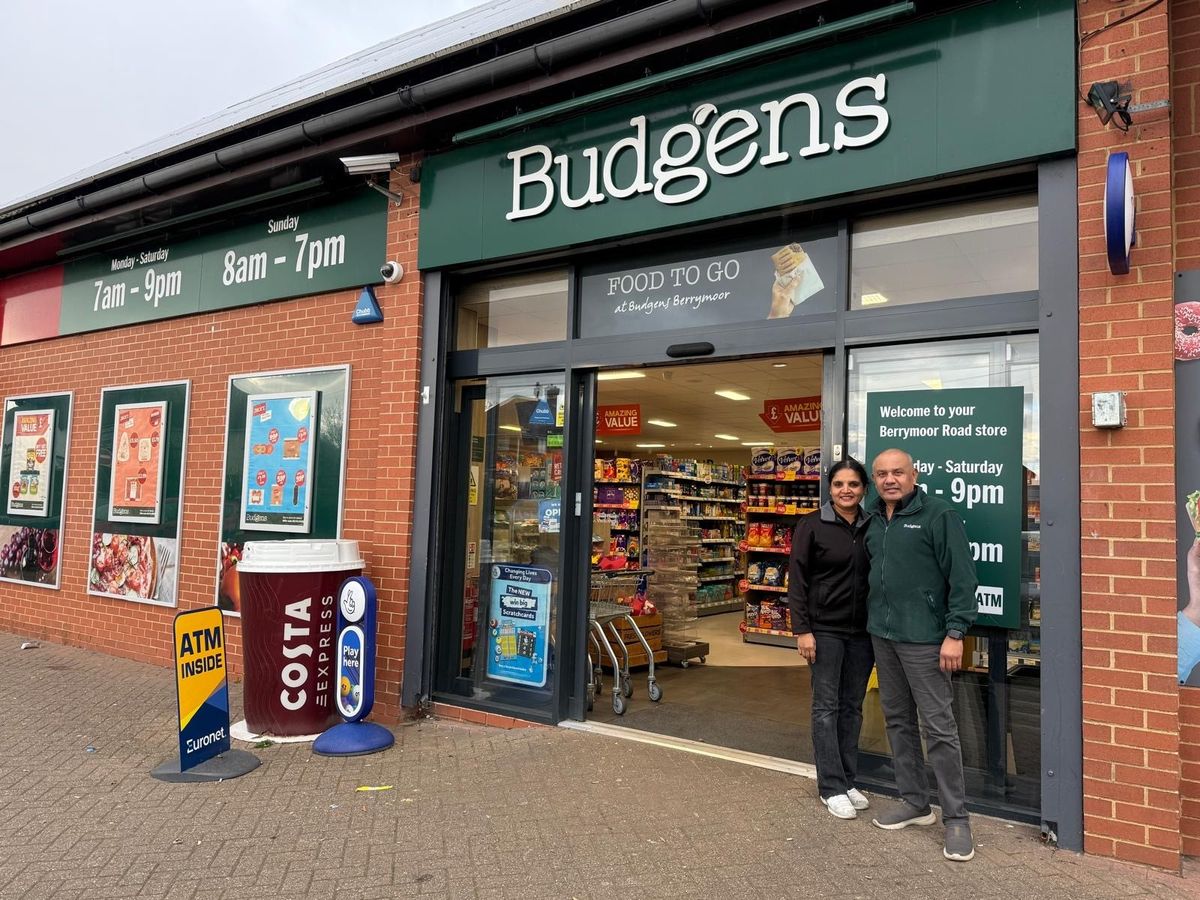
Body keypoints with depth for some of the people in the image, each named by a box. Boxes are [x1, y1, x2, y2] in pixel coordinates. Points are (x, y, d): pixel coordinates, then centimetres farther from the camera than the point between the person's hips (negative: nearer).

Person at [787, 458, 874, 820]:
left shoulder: (872, 527, 4)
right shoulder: (812, 526, -6)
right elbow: (797, 580, -8)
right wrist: (802, 630, -13)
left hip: (862, 630, 4)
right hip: (825, 629, -4)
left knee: (852, 707, 12)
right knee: (826, 706, 3)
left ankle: (848, 780, 25)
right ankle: (831, 787, 12)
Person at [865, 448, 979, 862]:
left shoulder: (939, 514, -9)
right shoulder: (873, 520, 11)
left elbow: (962, 578, -12)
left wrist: (955, 633, -16)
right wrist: (874, 620, 13)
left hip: (923, 638, -7)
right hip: (882, 634, 7)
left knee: (938, 727, -2)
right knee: (897, 720, 14)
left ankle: (956, 818, 11)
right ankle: (915, 802, 28)